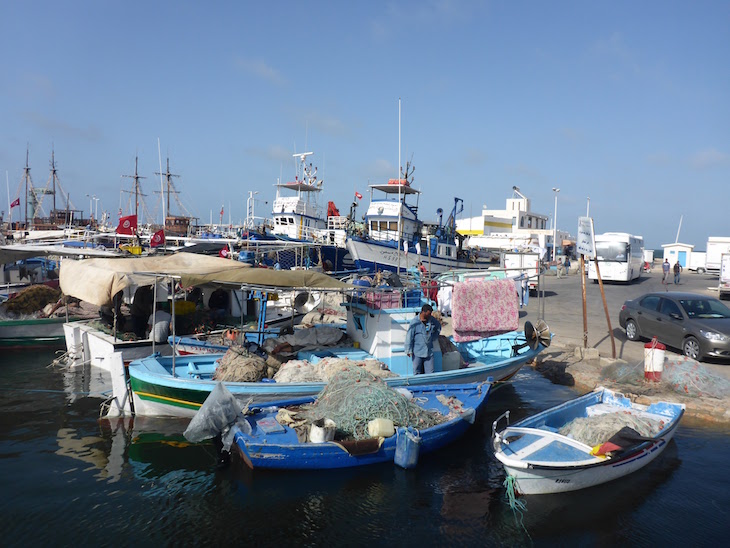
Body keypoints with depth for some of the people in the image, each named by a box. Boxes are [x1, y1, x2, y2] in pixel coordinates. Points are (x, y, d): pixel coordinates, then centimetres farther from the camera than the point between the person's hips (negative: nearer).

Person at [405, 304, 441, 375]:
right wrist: (409, 350, -9)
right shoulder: (415, 322, -12)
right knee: (417, 372, 4)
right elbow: (409, 336, -10)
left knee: (430, 372, 5)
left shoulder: (432, 320, 2)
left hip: (429, 351, 4)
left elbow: (438, 327, 24)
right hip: (417, 352, -4)